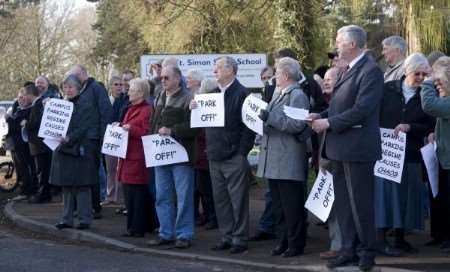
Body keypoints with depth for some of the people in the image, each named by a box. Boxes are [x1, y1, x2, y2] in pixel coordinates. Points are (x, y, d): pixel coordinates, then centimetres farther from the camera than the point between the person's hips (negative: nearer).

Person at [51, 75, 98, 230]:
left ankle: (85, 219, 3)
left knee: (81, 186, -2)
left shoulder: (86, 107, -4)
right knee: (66, 187, 9)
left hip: (80, 151, -5)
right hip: (62, 151, 6)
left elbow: (83, 129, -13)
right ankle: (67, 219, 14)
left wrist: (68, 138, -24)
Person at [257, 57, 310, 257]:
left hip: (289, 163, -9)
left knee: (292, 205, -3)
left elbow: (297, 124, -21)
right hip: (274, 161, 9)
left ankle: (296, 244, 5)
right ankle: (283, 241, 21)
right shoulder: (277, 94, 17)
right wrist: (262, 117, 6)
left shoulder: (297, 95, -10)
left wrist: (270, 117, -22)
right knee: (278, 205, 13)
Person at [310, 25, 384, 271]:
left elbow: (362, 110, -22)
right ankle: (348, 250, 22)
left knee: (359, 202, -1)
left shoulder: (370, 71, -15)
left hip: (357, 148, -10)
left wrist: (329, 122, -18)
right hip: (340, 149, 10)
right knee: (343, 202, 14)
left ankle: (367, 252, 10)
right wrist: (321, 115, 2)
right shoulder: (348, 71, 15)